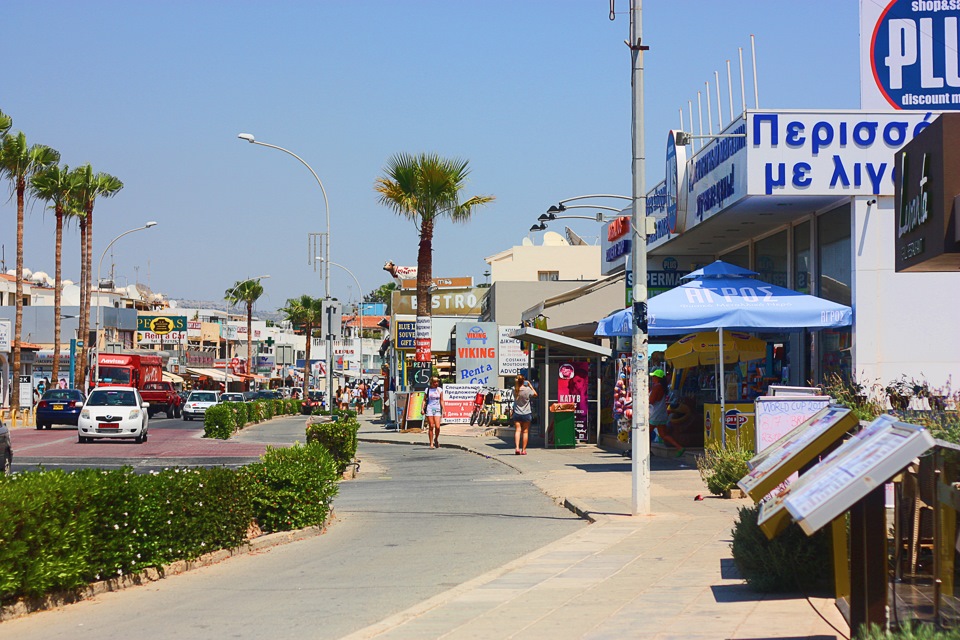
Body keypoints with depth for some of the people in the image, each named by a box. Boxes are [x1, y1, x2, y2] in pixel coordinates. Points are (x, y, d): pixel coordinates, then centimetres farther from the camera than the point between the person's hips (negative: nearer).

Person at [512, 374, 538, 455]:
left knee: (518, 430, 2)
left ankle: (517, 448, -15)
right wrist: (530, 385, 6)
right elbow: (535, 394, 3)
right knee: (525, 431, 8)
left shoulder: (514, 390, -6)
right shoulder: (527, 389, -14)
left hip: (517, 414, 2)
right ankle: (523, 450, 11)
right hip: (526, 414, -2)